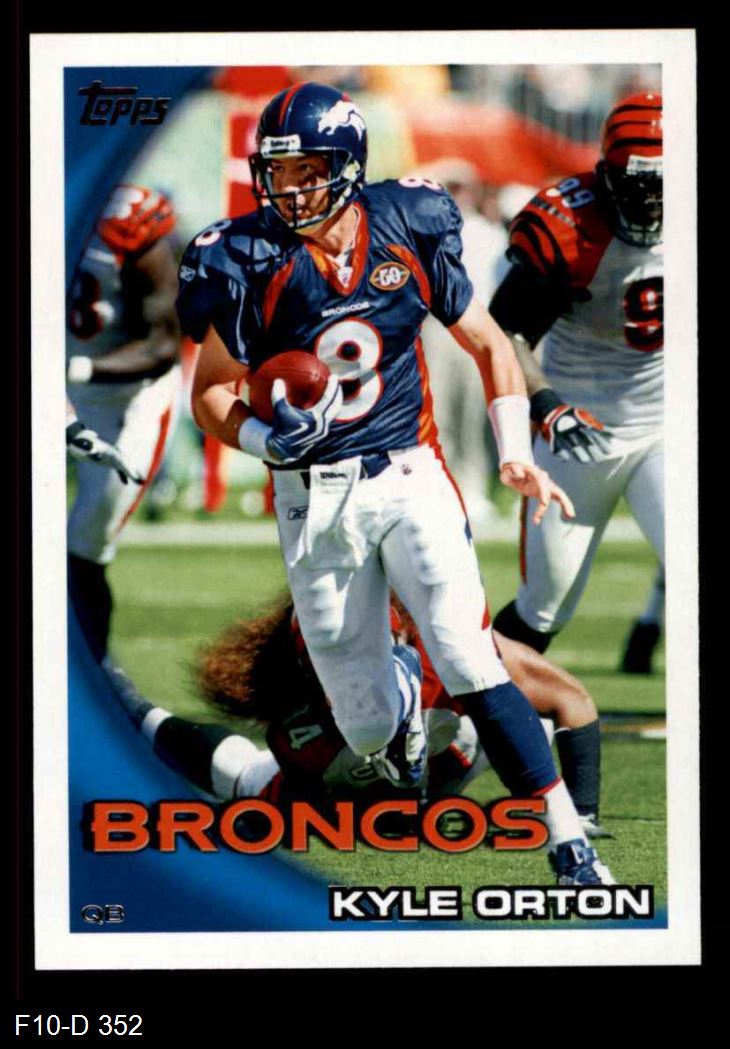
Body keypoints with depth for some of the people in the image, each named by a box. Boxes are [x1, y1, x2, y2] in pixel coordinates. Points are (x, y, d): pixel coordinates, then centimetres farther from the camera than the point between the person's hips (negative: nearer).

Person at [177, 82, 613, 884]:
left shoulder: (408, 234, -4)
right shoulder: (248, 262, -8)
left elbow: (487, 345, 9)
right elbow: (210, 393, 0)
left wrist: (515, 453, 0)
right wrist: (268, 440, -20)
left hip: (409, 478, 0)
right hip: (315, 501, 0)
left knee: (472, 667, -16)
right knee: (366, 729, 3)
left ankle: (570, 845, -10)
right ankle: (400, 716, 41)